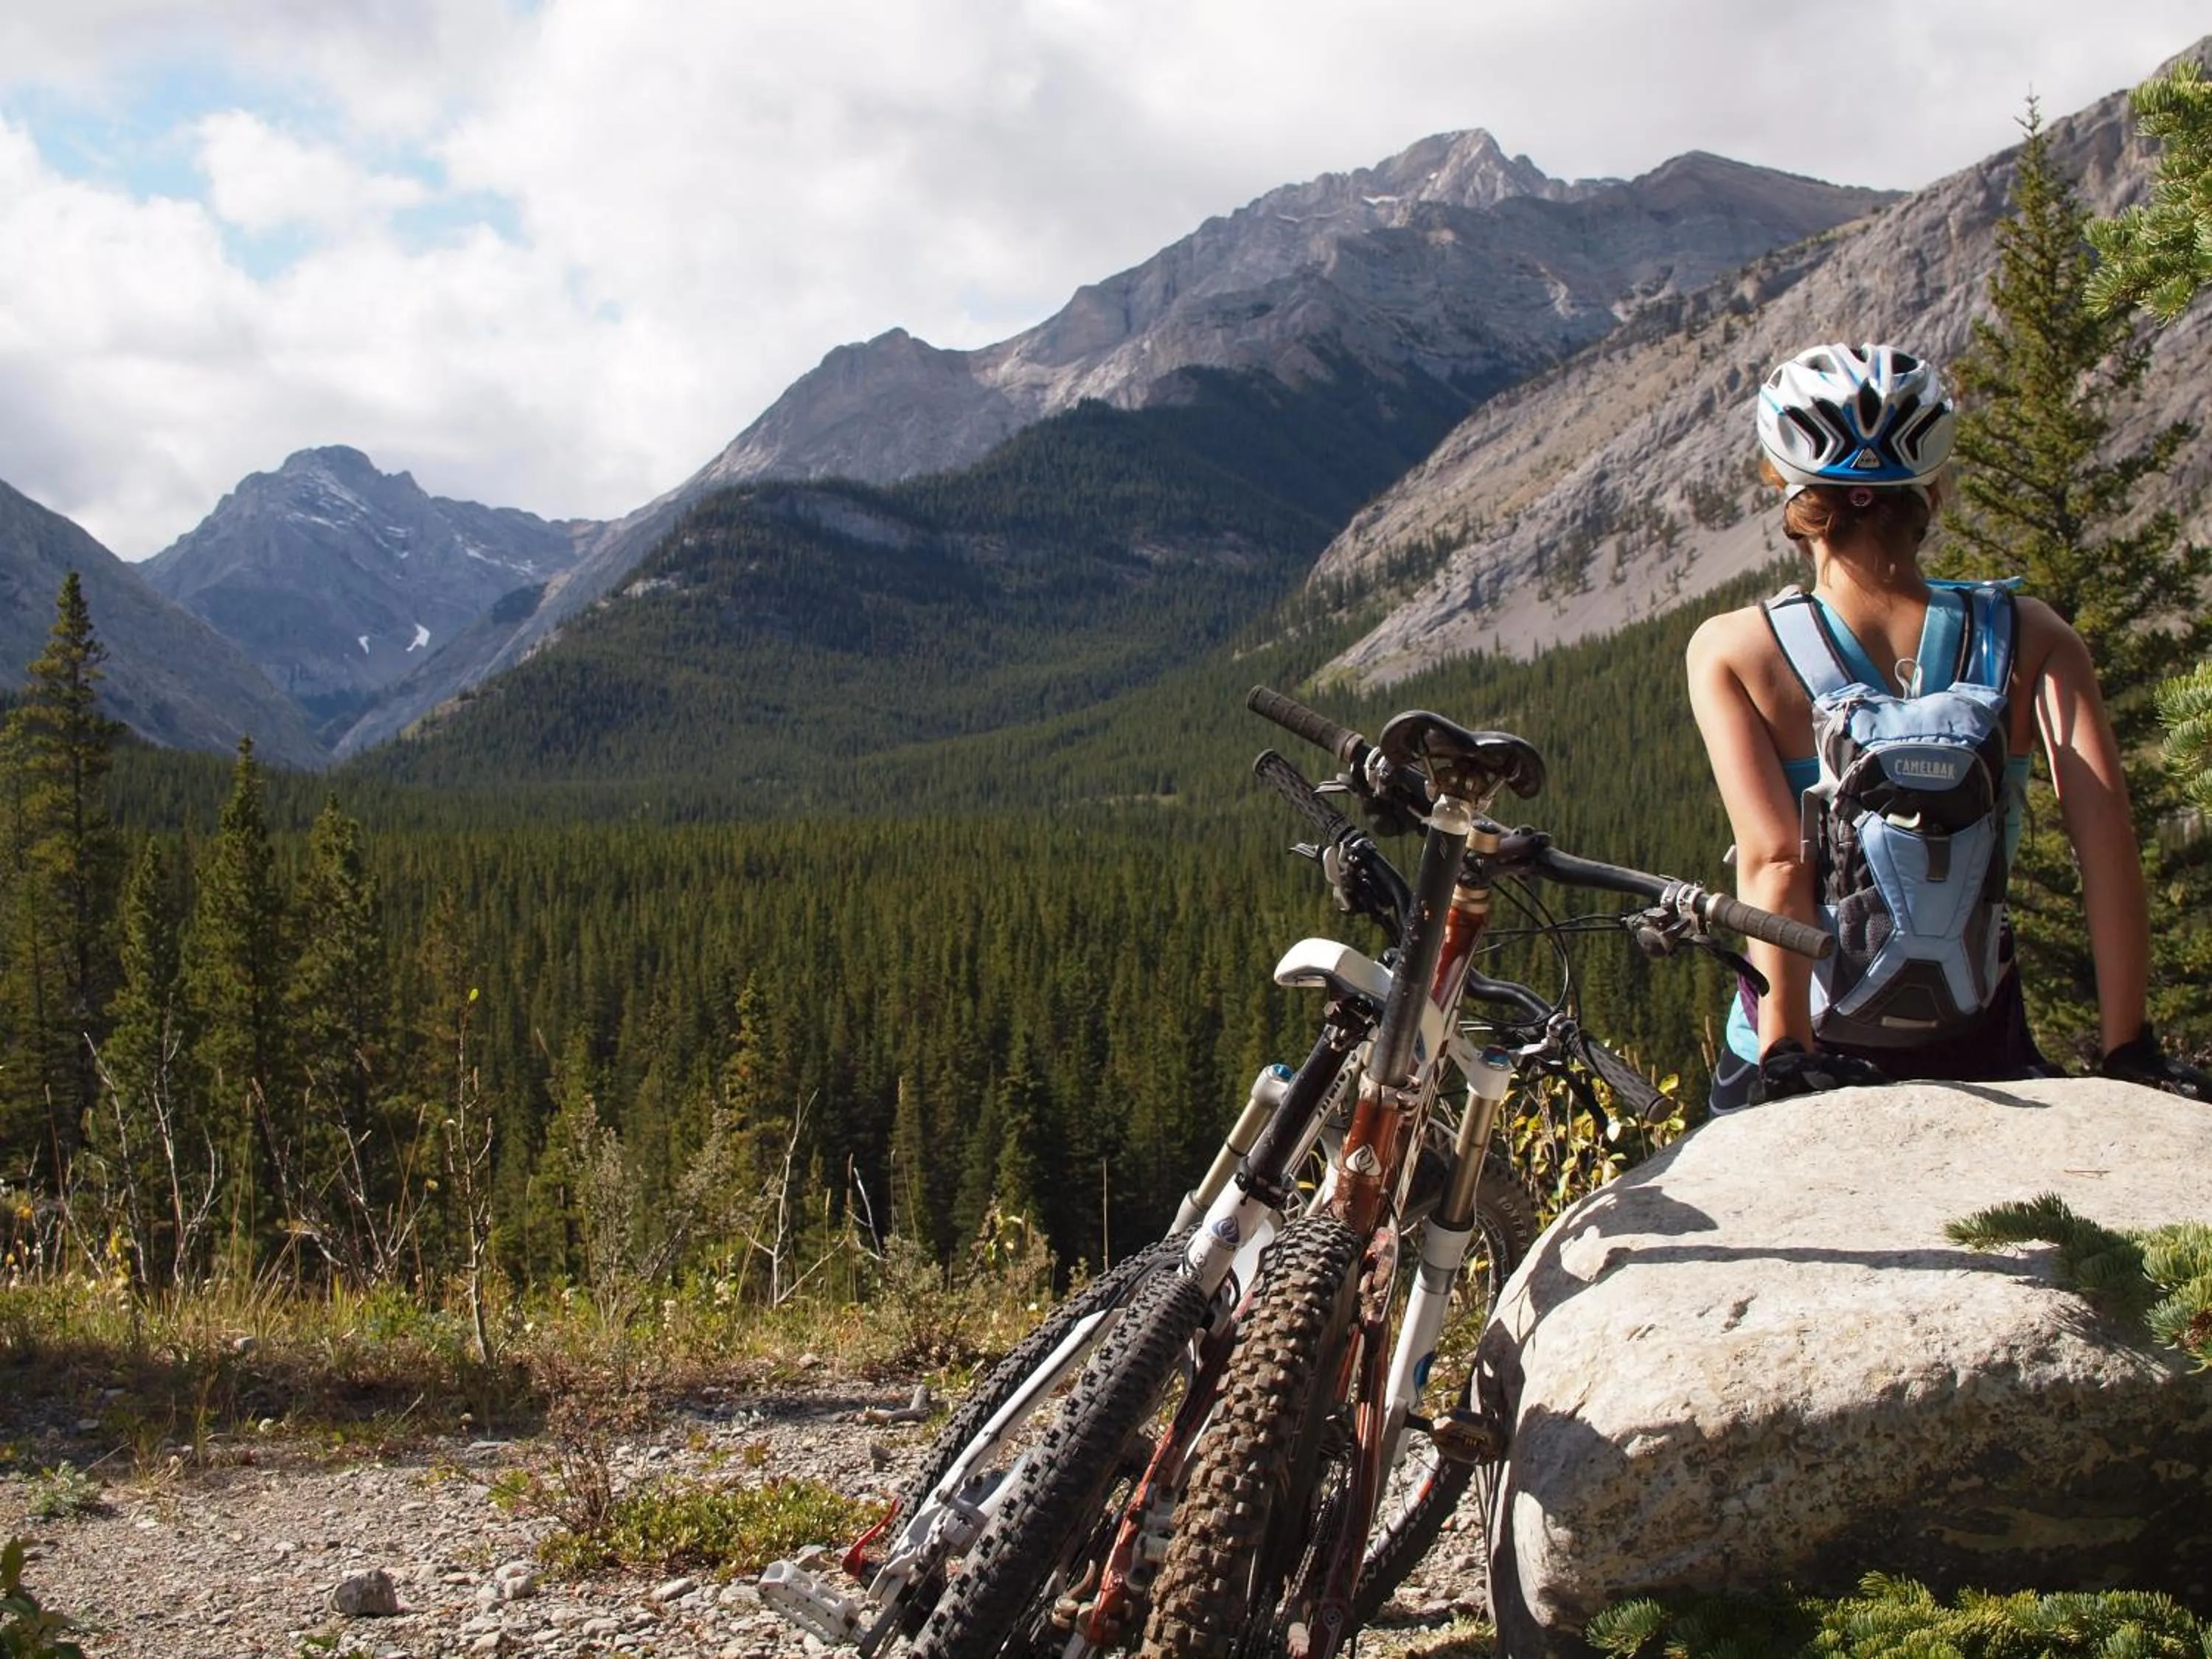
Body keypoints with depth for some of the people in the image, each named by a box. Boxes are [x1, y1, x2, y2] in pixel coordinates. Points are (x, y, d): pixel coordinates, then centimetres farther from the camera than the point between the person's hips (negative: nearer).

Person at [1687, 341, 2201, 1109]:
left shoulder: (1732, 651, -11)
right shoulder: (2028, 637, -6)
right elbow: (2107, 840, -15)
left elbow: (1773, 863, -21)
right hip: (1976, 1057, 2)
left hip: (1799, 1070, -1)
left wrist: (1783, 1056, -22)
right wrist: (2128, 1051, -13)